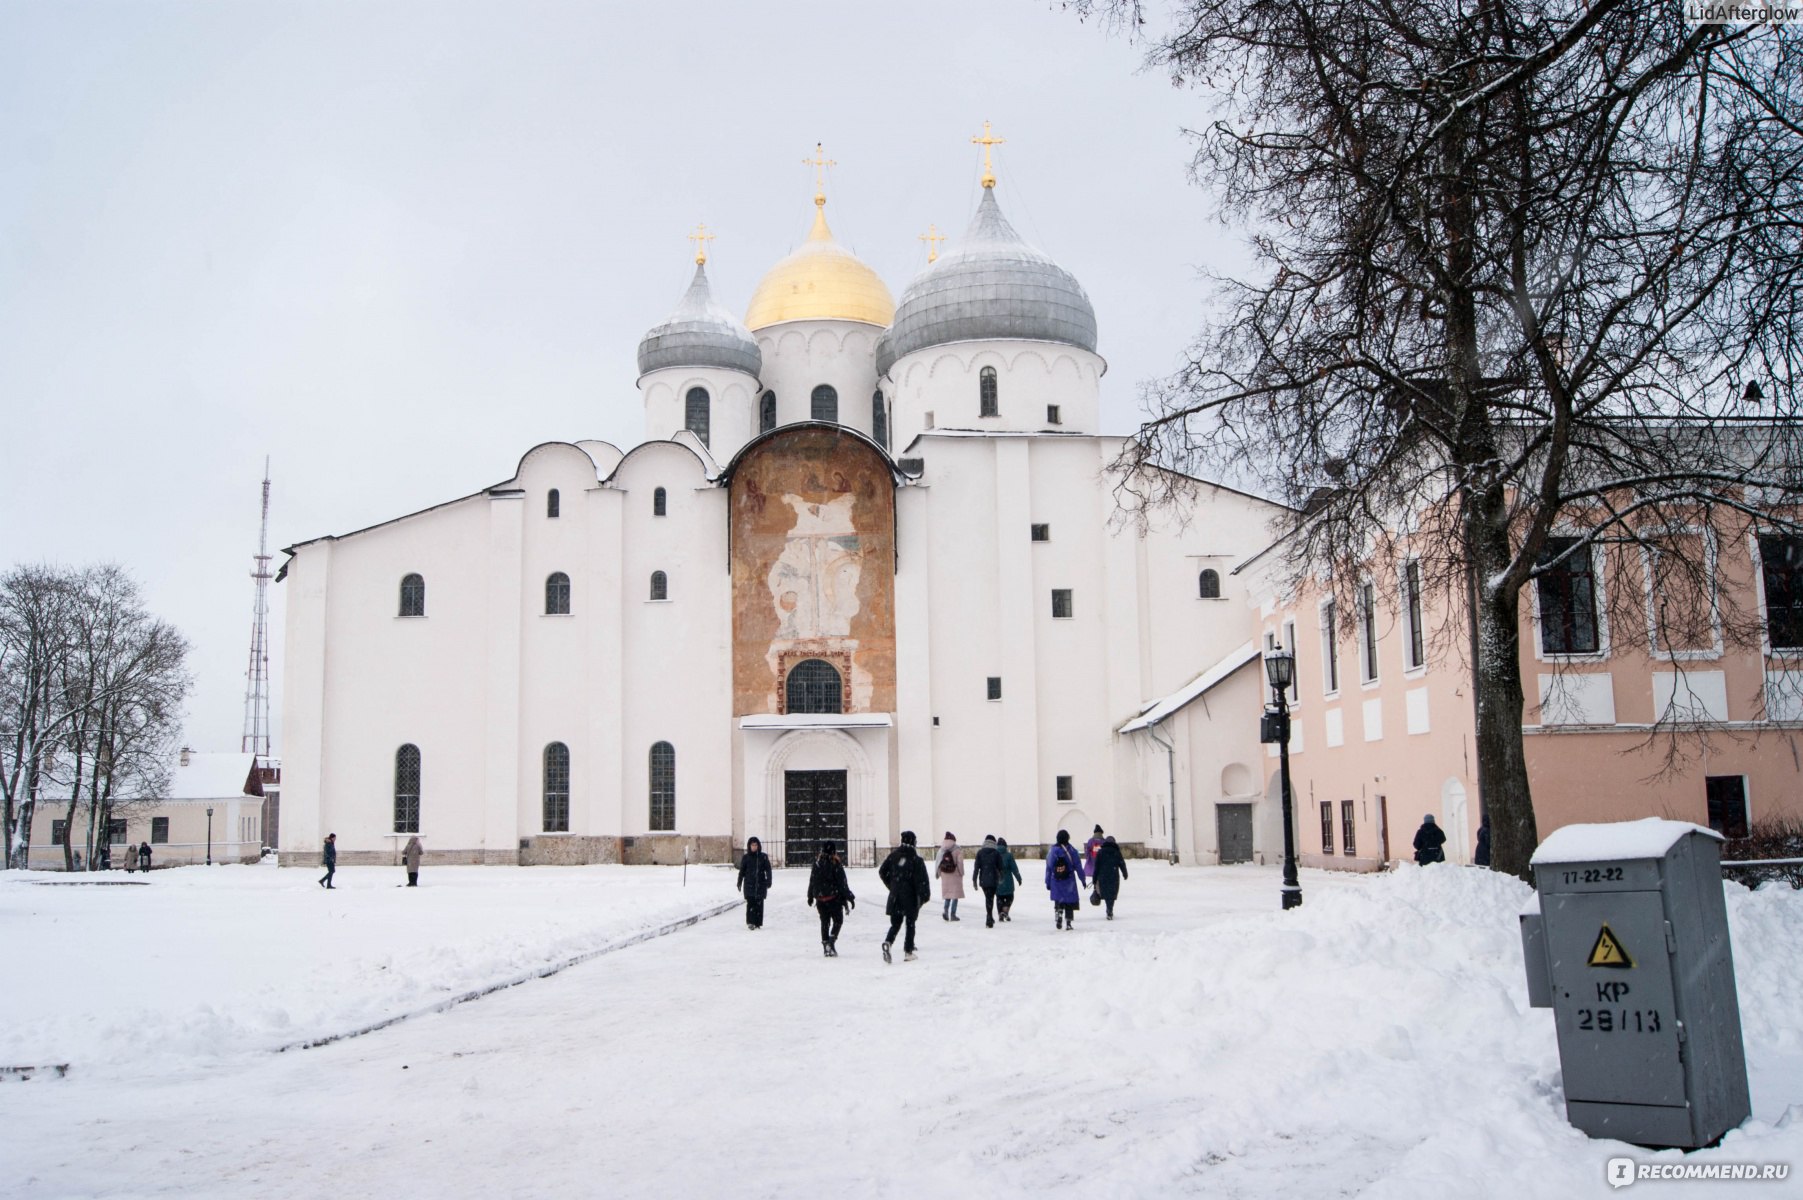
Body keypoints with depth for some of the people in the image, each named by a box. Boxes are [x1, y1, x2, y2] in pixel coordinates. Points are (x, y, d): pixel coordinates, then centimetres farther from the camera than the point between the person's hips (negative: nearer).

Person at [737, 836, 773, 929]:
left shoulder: (763, 857, 5)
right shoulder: (746, 858, 5)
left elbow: (768, 870, 5)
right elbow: (742, 871, 10)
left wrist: (768, 882, -3)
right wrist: (739, 883, 7)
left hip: (760, 884, 1)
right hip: (749, 884, -1)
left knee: (759, 904, 2)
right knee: (750, 903, -10)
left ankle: (758, 923, 9)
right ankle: (750, 922, -10)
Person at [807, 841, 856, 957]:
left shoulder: (817, 863, 2)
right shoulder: (836, 864, -12)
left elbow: (812, 881, 10)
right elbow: (843, 883, -11)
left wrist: (810, 896, 21)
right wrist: (849, 897, -4)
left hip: (820, 898, 4)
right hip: (834, 898, -4)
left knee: (824, 922, 13)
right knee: (838, 920, 7)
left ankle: (825, 946, 13)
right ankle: (831, 941, -10)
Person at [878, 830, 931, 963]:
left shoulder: (894, 855, 2)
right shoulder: (916, 858, -10)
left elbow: (882, 871, 9)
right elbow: (922, 879, -13)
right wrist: (925, 896, -4)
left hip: (895, 896, 3)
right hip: (911, 897, -3)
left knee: (895, 923, 9)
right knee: (910, 924, 10)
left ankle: (888, 943, -17)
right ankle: (908, 951, 10)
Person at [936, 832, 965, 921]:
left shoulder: (941, 850, 1)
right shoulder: (957, 850, -11)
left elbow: (938, 862, 4)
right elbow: (960, 863, -12)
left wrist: (938, 873, 13)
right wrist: (961, 873, -1)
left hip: (945, 875, 4)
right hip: (955, 875, -4)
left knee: (947, 894, 17)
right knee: (955, 894, 3)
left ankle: (946, 910, -1)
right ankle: (952, 914, 1)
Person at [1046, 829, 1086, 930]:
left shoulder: (1053, 851, -1)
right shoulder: (1072, 851, -6)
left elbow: (1048, 868, 2)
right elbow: (1078, 867, -2)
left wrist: (1047, 882, 9)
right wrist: (1083, 879, 9)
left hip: (1056, 881, 1)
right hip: (1069, 881, -1)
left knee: (1058, 901, 11)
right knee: (1070, 903, 9)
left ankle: (1058, 913, -16)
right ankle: (1068, 923, 8)